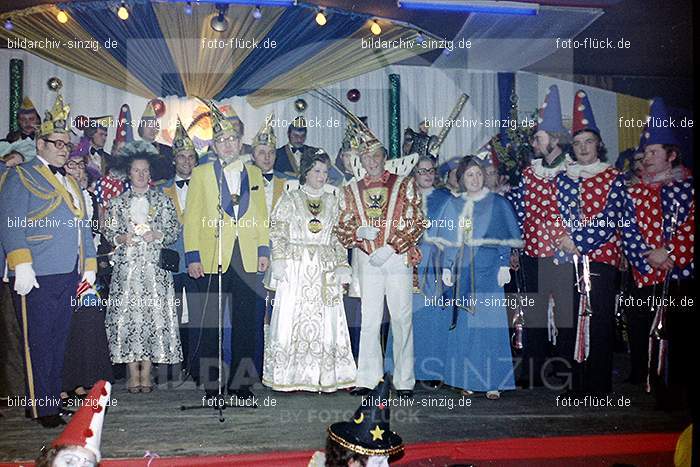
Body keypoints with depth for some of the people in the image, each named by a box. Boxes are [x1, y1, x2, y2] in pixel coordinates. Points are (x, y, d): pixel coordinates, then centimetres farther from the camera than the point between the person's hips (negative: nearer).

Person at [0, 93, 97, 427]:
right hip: (36, 276, -7)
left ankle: (53, 401, 21)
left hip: (68, 275, 7)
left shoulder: (70, 181, 22)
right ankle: (41, 408, 7)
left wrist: (89, 265, 18)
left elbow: (83, 225, 24)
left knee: (58, 342, 11)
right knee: (38, 344, -1)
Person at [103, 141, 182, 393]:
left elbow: (175, 230, 7)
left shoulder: (162, 200, 9)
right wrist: (121, 238, -9)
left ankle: (146, 372, 4)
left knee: (153, 314, -5)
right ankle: (133, 372, 5)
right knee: (127, 315, -4)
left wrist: (157, 236, -10)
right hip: (126, 266, 1)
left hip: (154, 267, -1)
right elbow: (108, 231, 11)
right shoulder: (118, 202, 12)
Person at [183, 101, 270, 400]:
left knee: (245, 321, 6)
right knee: (210, 321, 1)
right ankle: (210, 382, 12)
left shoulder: (254, 173, 14)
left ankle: (242, 380, 16)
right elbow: (192, 216, 3)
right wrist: (192, 255, -5)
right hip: (212, 258, -2)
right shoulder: (201, 173, 7)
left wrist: (264, 249, 6)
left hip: (246, 258, 2)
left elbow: (261, 214, 15)